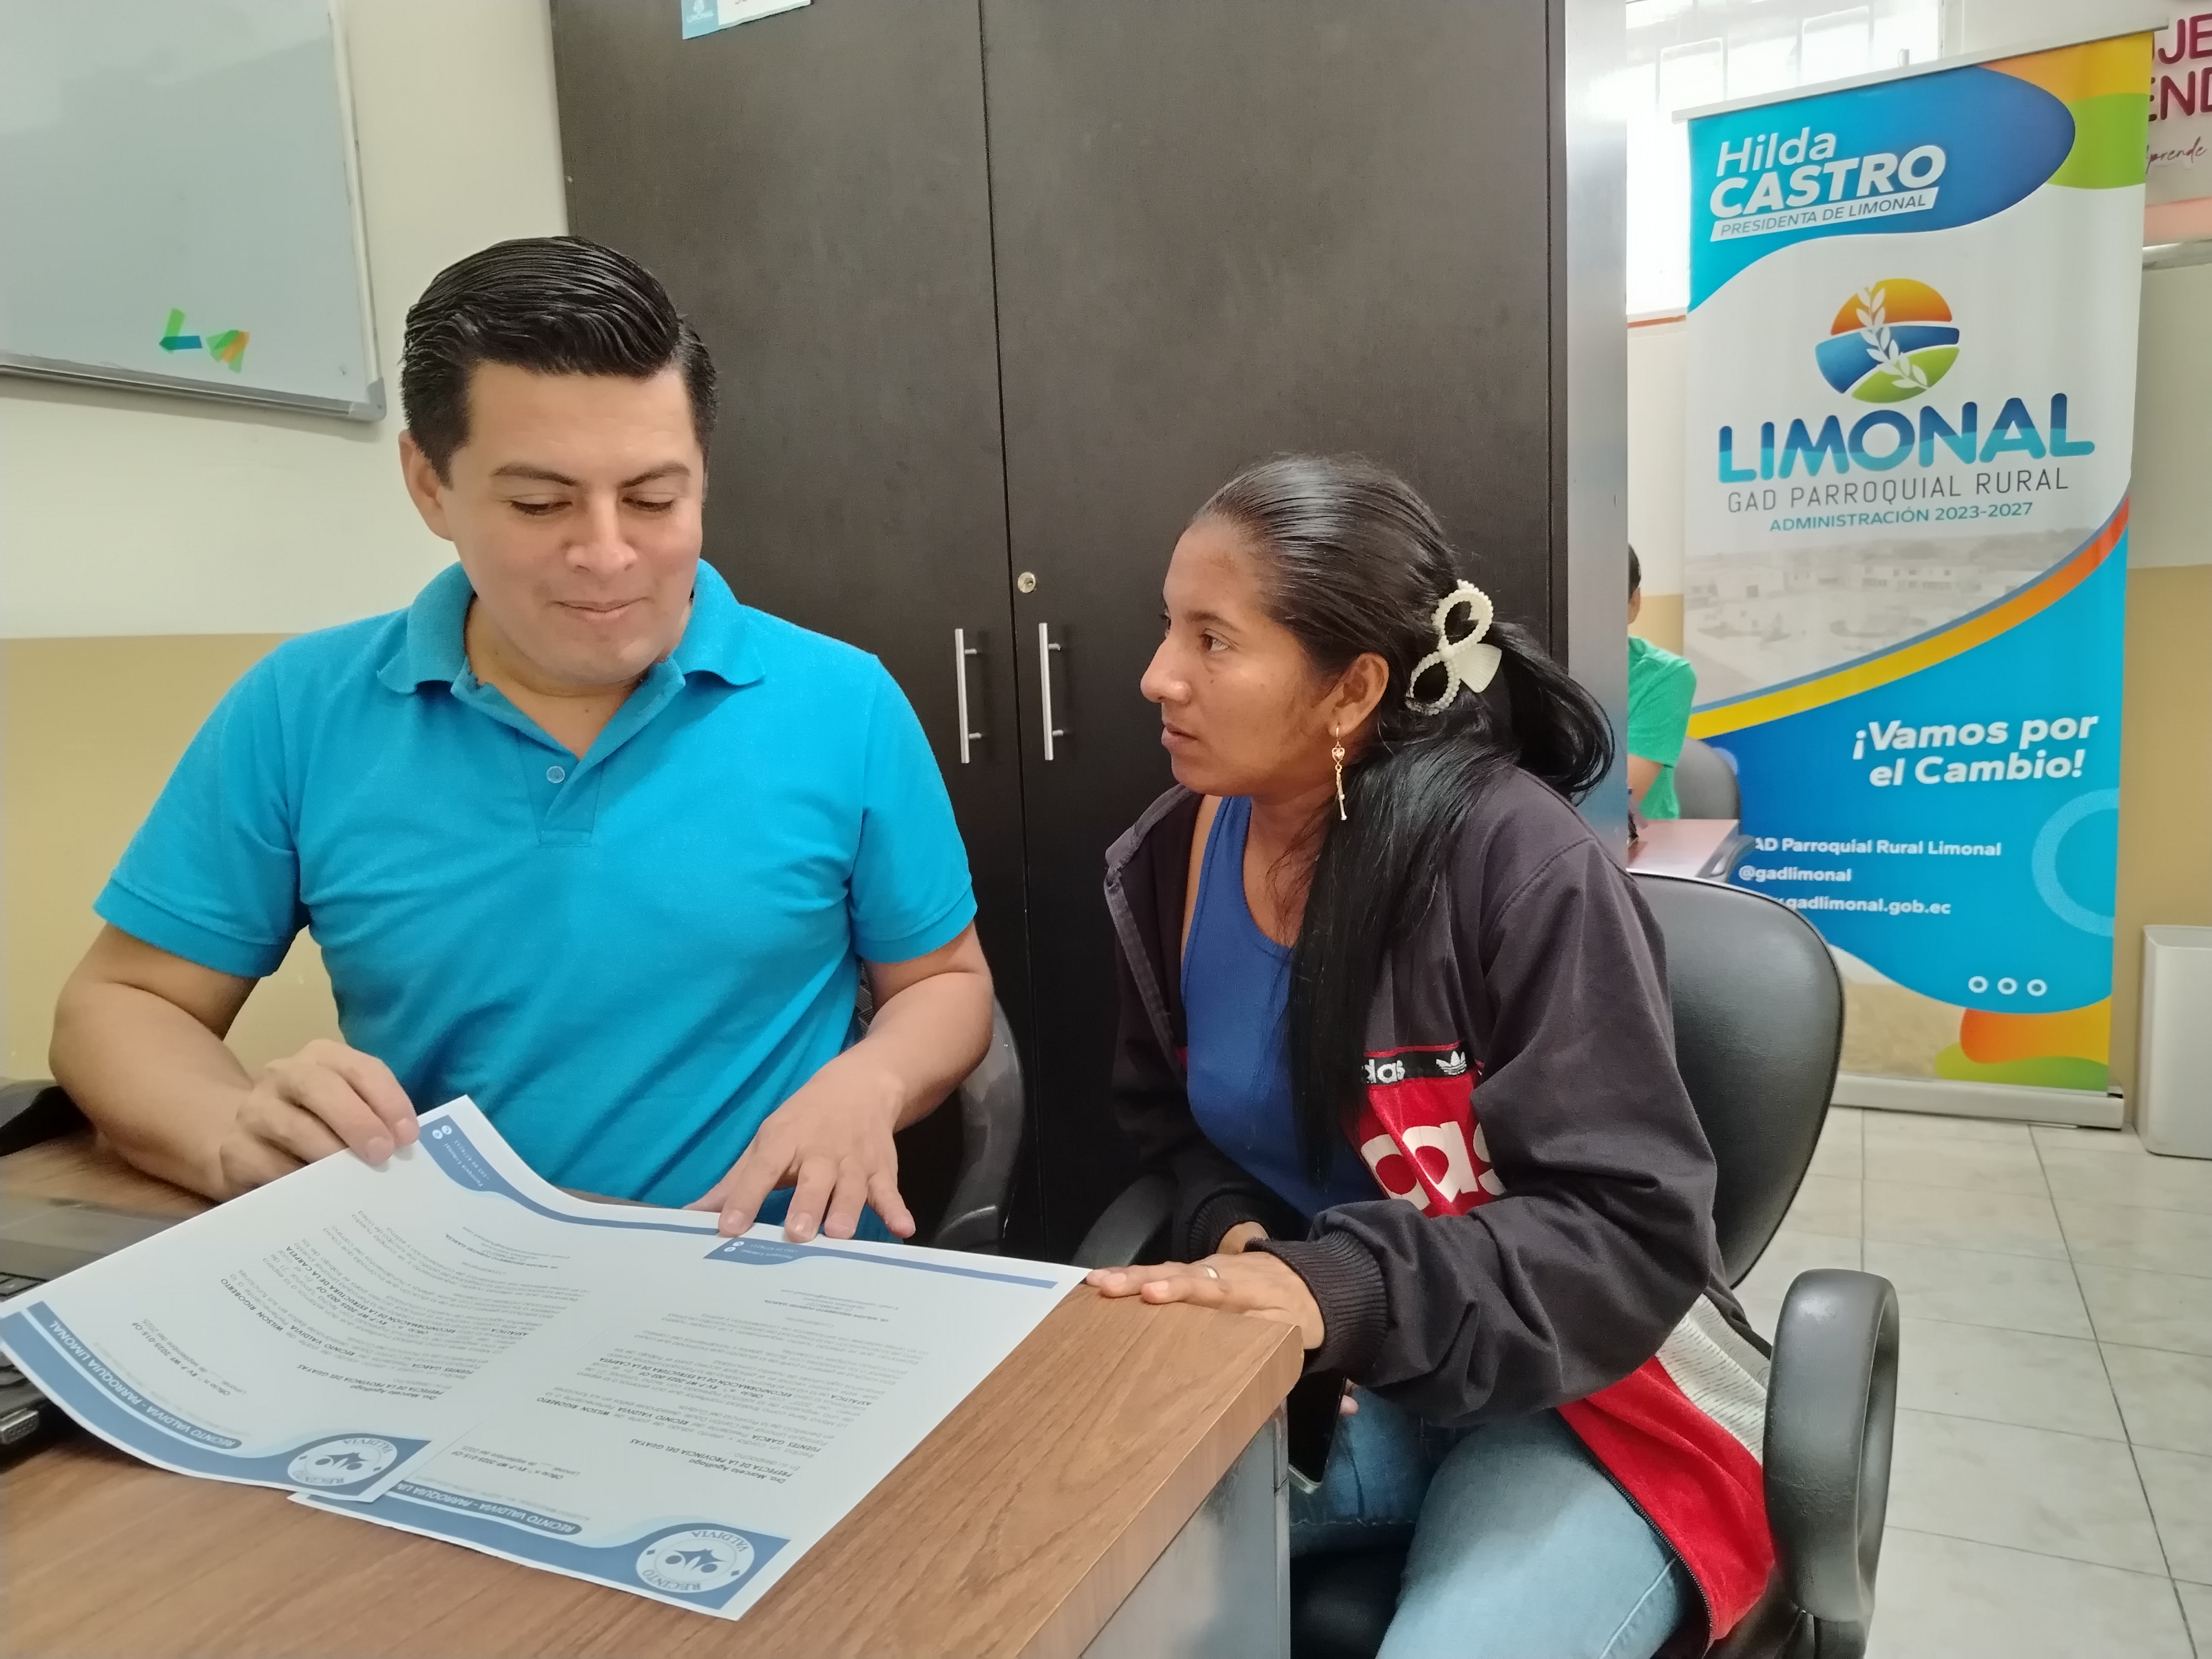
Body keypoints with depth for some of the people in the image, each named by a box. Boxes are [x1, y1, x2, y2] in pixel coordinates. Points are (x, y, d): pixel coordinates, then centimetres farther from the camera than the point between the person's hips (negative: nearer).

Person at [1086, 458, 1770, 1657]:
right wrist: (1235, 1237, -8)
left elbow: (1630, 1231, -20)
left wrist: (1340, 1291, -33)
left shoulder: (1521, 865, -22)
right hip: (1315, 1375, 5)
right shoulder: (1175, 857, -3)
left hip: (1572, 1400, -4)